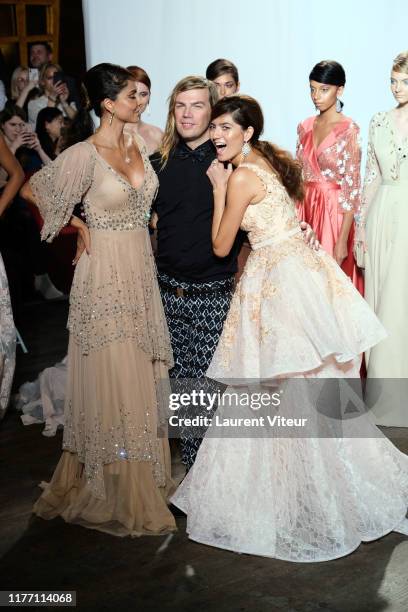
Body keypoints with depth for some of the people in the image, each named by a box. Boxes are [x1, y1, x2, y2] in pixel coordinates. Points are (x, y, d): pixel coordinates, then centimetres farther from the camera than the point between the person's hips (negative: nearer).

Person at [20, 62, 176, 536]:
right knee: (111, 375, 0)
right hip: (106, 270, -7)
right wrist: (79, 226, -2)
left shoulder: (139, 146, 6)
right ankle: (114, 486, 15)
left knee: (138, 372, 13)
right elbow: (33, 190, -4)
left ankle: (142, 473, 28)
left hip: (140, 269, 7)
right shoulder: (85, 155, -13)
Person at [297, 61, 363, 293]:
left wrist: (342, 241, -16)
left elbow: (352, 188, -12)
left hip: (334, 212, -5)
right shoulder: (305, 127, 7)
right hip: (306, 209, 5)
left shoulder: (349, 130, -9)